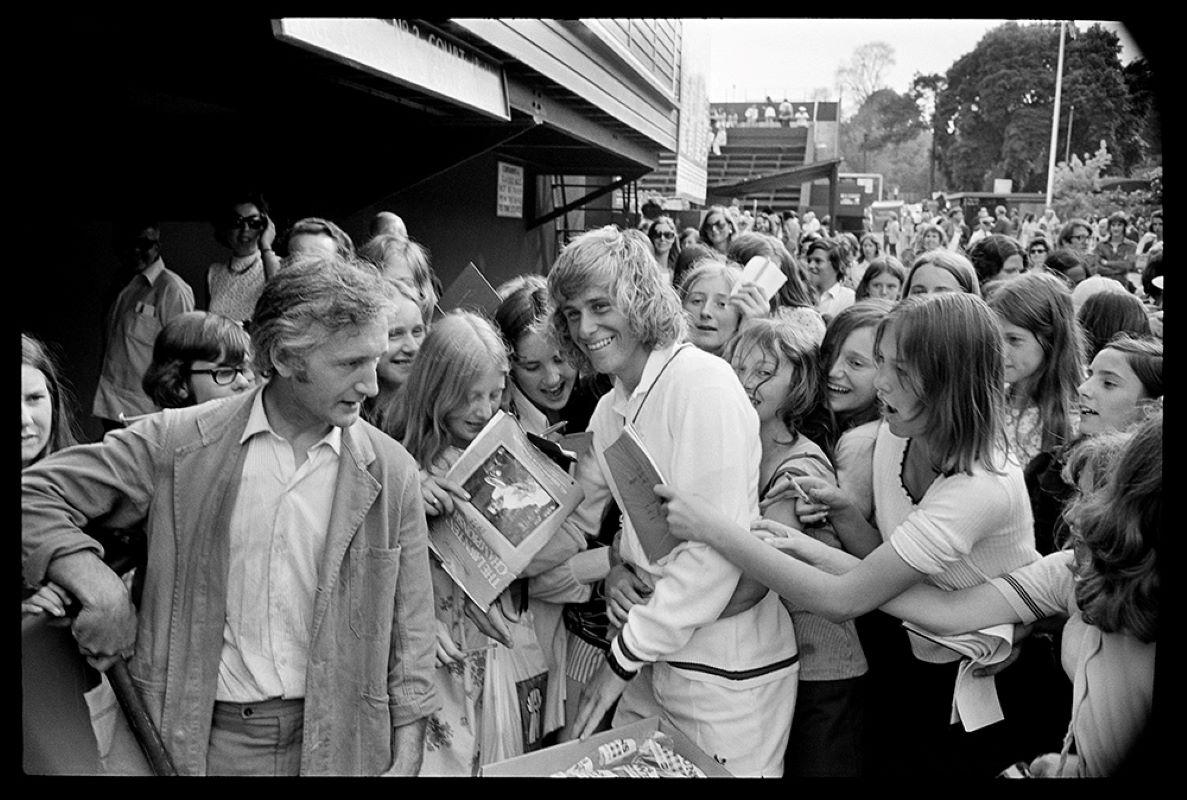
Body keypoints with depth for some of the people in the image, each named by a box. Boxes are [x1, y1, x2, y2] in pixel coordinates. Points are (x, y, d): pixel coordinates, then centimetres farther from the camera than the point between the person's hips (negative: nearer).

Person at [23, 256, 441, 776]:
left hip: (337, 745, 1)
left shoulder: (390, 471, -5)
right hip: (200, 735, 0)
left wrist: (406, 761, -2)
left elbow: (408, 632, -1)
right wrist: (103, 593, -15)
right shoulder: (177, 443, -7)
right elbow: (35, 496, -2)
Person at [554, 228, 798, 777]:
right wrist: (614, 564, -9)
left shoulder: (703, 381, -20)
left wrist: (623, 659, -18)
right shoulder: (610, 409, 6)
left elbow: (713, 553, -24)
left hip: (729, 658, -7)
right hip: (656, 649, 7)